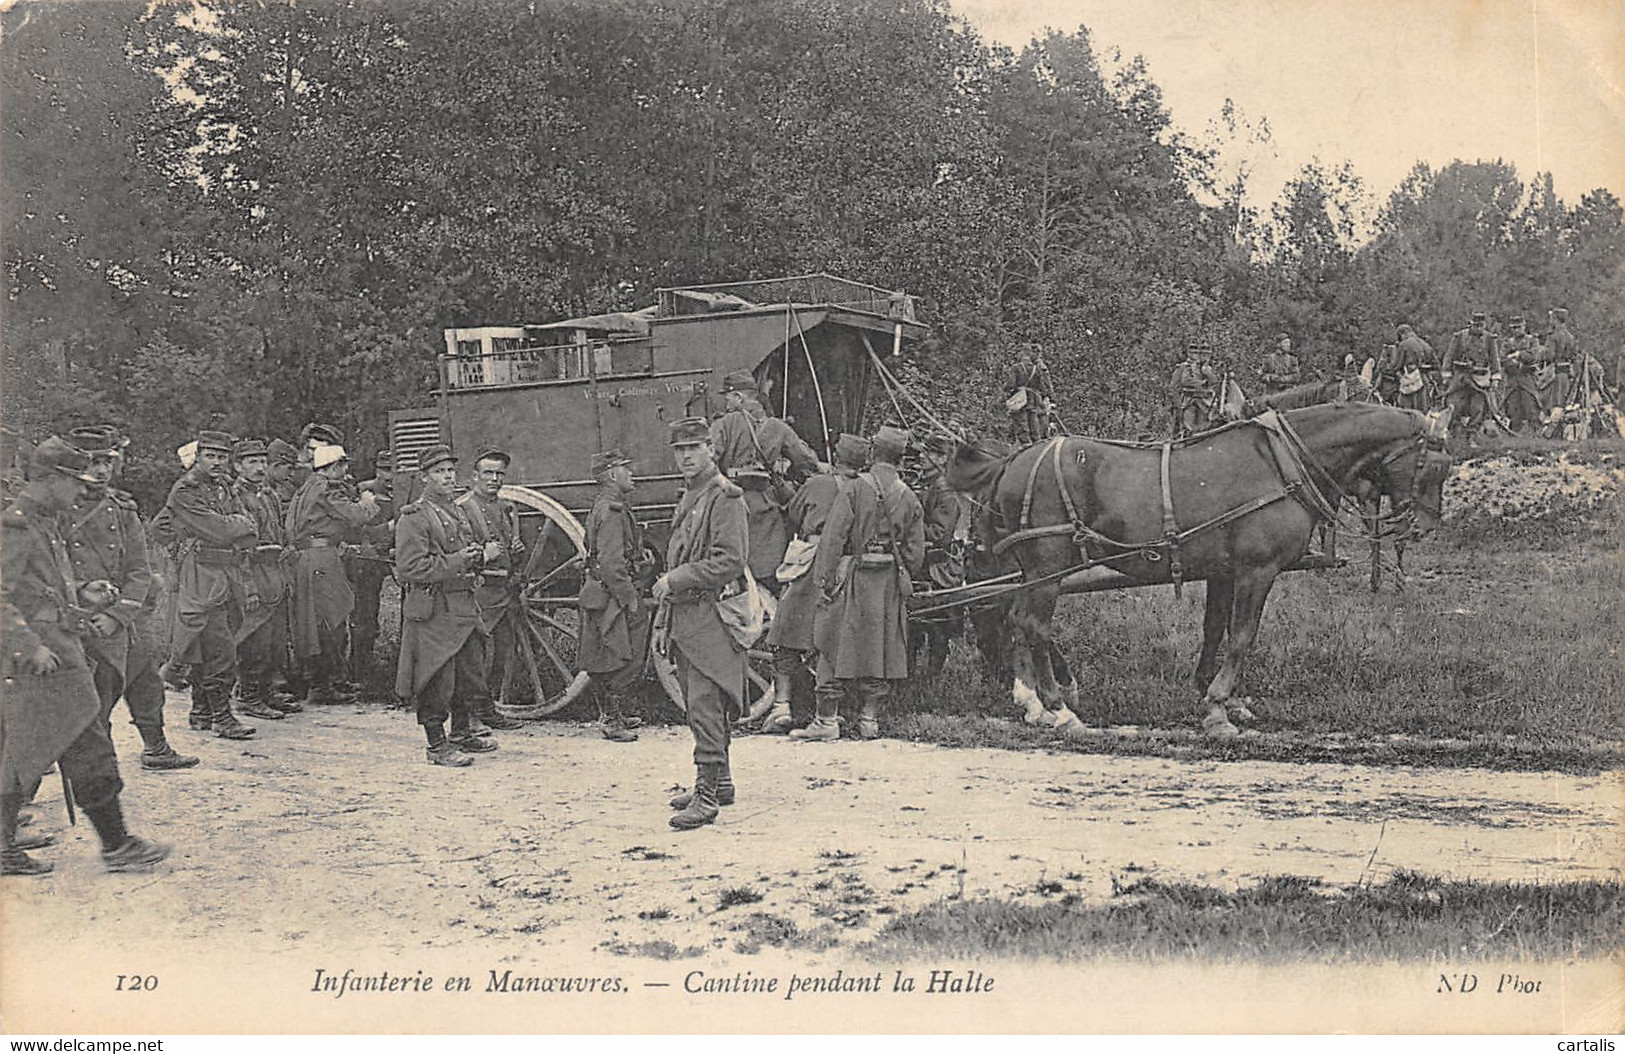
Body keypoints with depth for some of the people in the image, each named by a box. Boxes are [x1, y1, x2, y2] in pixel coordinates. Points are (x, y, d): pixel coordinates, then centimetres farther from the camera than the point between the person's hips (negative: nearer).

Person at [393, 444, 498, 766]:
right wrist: (455, 562, -19)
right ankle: (438, 746, 2)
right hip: (433, 610, -9)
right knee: (437, 680, -5)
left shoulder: (457, 513, 18)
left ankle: (462, 734, 29)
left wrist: (475, 555, 6)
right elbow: (409, 567, -17)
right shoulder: (414, 517, -9)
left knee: (470, 674, 14)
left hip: (465, 606, 9)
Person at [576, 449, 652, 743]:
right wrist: (629, 599, -20)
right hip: (615, 596, -11)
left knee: (607, 661, 17)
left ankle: (609, 714, 26)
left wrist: (640, 554, 10)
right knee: (625, 661, -6)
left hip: (600, 595, 11)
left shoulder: (606, 506, 16)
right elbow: (611, 563, -24)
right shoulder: (611, 511, -18)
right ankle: (612, 721, -1)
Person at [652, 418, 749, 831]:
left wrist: (675, 580, -16)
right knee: (699, 707, 14)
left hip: (710, 619, -9)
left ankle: (707, 796, -11)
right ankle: (720, 781, 24)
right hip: (683, 622, 9)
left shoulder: (725, 496, -10)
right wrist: (662, 622, 20)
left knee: (705, 705, -11)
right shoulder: (687, 499, 19)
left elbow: (731, 561, -19)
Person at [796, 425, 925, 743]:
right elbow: (916, 552, 6)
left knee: (836, 647, 2)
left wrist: (826, 579, -7)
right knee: (880, 649, 11)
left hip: (855, 579, -4)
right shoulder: (909, 498, 4)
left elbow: (833, 538, -11)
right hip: (891, 585, 4)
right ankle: (870, 718, 14)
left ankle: (828, 719, 1)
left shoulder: (856, 490, -9)